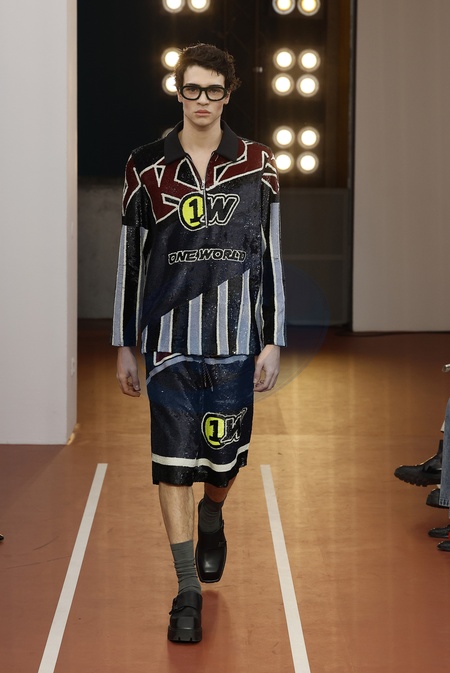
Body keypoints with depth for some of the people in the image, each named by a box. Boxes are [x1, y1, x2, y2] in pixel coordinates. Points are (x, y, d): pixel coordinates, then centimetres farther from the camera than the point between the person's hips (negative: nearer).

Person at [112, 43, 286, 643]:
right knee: (174, 465, -2)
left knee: (224, 457, 9)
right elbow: (129, 260, 6)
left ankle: (211, 522, 44)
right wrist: (124, 346, 6)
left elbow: (271, 257, 6)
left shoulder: (258, 166, 4)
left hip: (236, 338, 1)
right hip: (169, 339, 0)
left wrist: (273, 341, 1)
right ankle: (188, 591, 8)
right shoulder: (146, 166, 3)